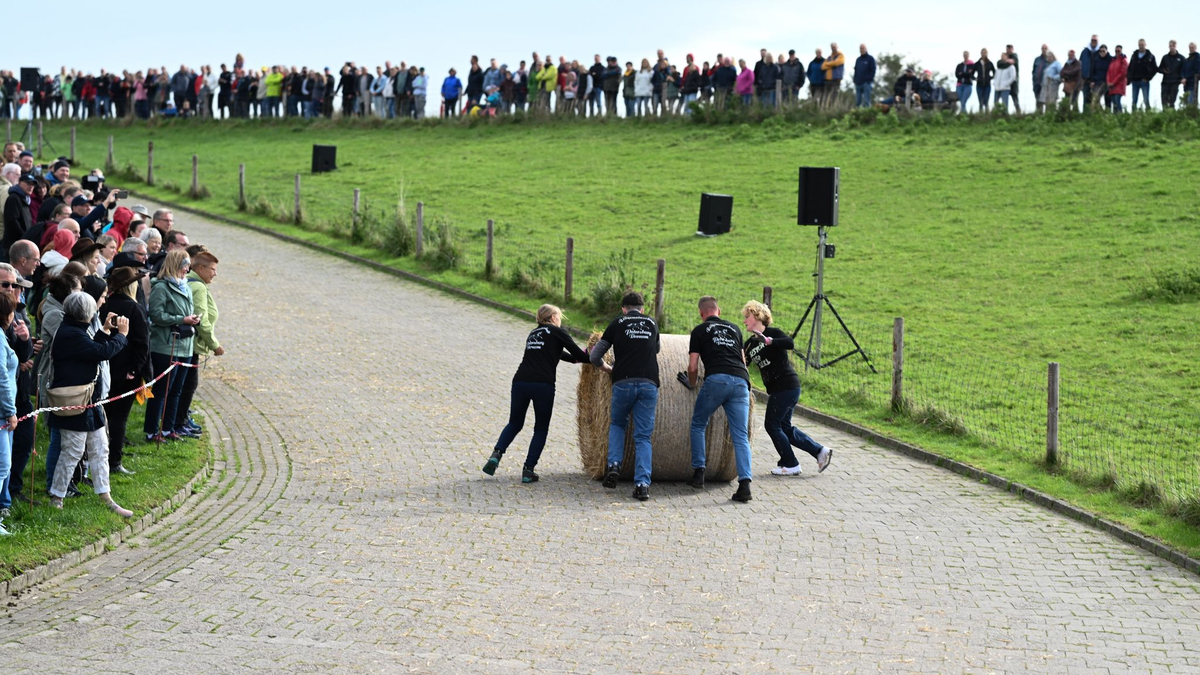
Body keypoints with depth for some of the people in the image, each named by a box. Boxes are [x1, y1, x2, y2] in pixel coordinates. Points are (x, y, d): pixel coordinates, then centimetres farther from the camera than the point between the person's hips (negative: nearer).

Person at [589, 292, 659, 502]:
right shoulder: (652, 323, 18)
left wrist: (607, 368, 29)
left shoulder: (617, 323, 12)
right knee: (643, 436, 4)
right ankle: (642, 484, -9)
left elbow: (595, 357, 11)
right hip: (649, 383, 1)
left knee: (617, 424, 24)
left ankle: (614, 465, 4)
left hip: (623, 382, -1)